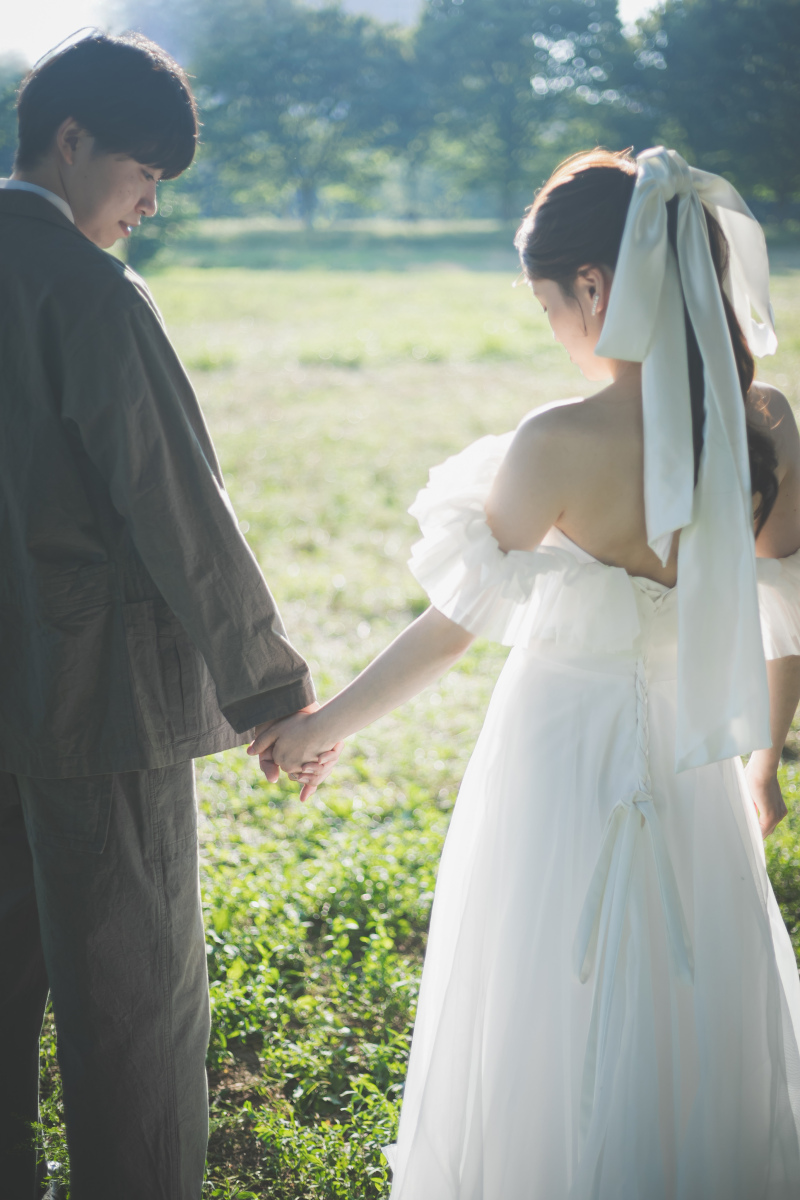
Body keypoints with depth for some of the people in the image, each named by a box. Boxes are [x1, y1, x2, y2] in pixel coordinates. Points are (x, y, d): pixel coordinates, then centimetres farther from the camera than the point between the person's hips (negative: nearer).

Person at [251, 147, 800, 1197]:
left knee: (563, 1044, 15)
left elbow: (453, 625, -14)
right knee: (699, 1027, 23)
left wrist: (325, 726, 0)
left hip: (567, 762, -5)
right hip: (696, 768, 5)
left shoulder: (561, 445, -23)